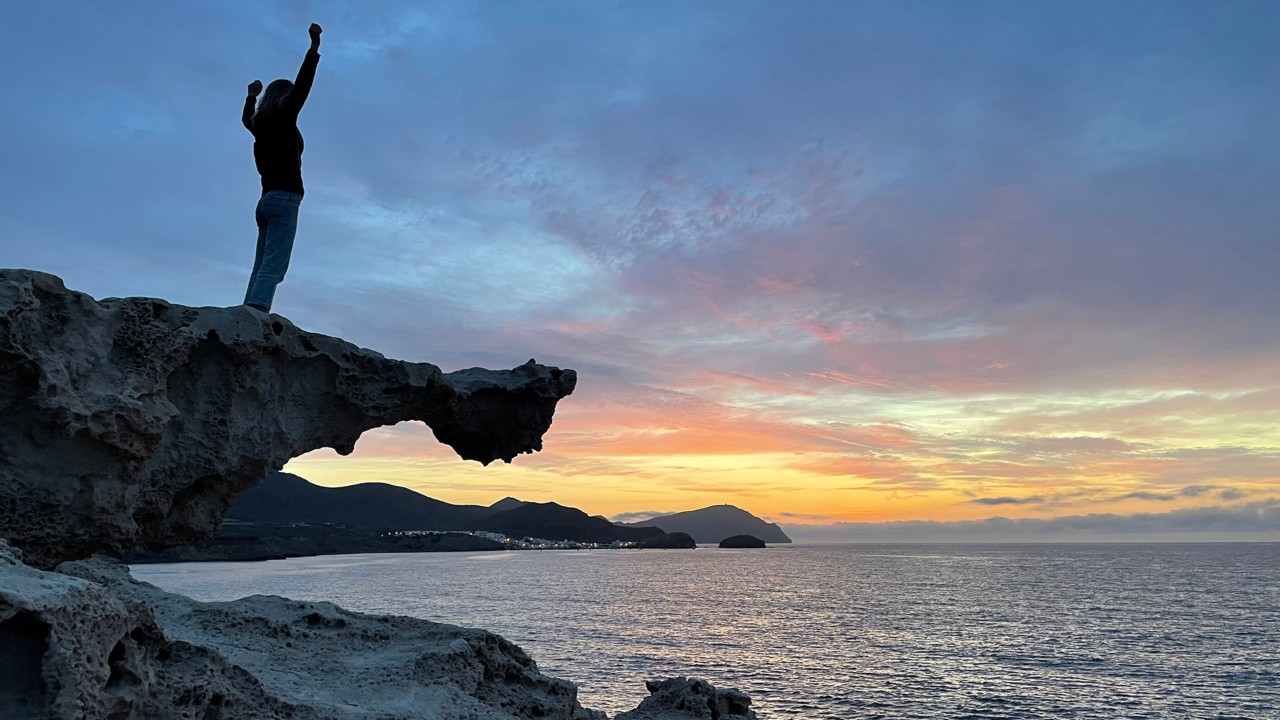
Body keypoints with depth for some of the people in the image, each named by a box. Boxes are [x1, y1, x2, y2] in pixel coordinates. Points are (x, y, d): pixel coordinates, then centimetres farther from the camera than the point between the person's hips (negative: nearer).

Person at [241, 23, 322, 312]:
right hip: (284, 199, -9)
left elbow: (247, 118, 47)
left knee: (261, 267, 1)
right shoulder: (283, 118, 2)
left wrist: (251, 96, 65)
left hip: (267, 200, 9)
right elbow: (301, 87, -11)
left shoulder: (262, 125, 23)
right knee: (273, 266, -20)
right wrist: (314, 47, -13)